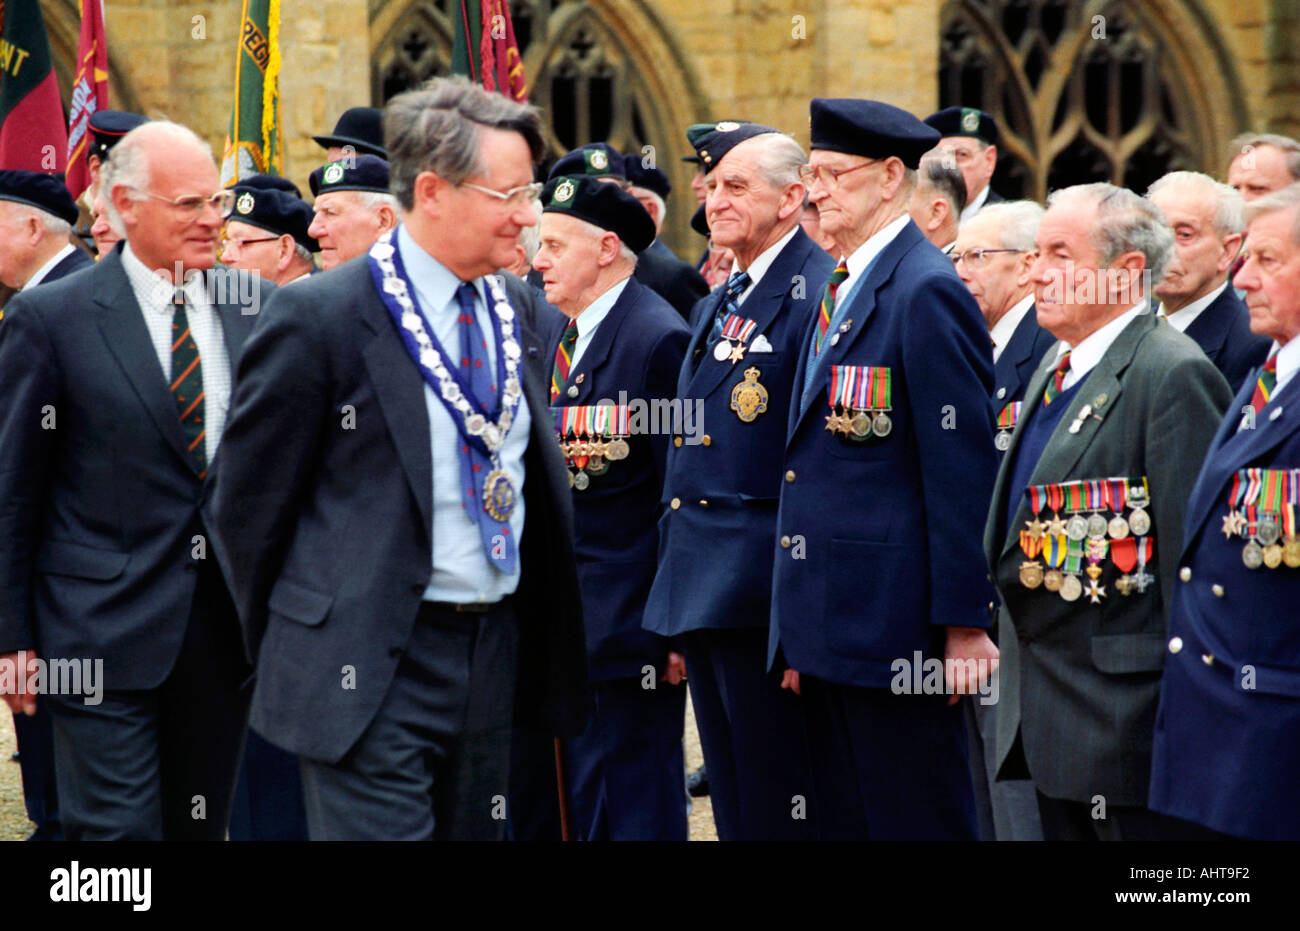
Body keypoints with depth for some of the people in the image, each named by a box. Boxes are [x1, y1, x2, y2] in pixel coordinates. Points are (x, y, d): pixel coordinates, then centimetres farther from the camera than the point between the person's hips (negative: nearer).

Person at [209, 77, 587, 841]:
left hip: (495, 653, 7)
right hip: (373, 668, -7)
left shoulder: (519, 309, 10)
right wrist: (293, 649, 2)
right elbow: (250, 499, -5)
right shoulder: (319, 319, -12)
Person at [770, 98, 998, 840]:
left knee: (913, 820, -3)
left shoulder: (927, 291, -13)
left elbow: (962, 468, -16)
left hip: (892, 622, -9)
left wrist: (964, 624, -18)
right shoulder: (837, 289, 16)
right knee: (843, 820, 13)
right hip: (828, 625, 9)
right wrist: (800, 632, 18)